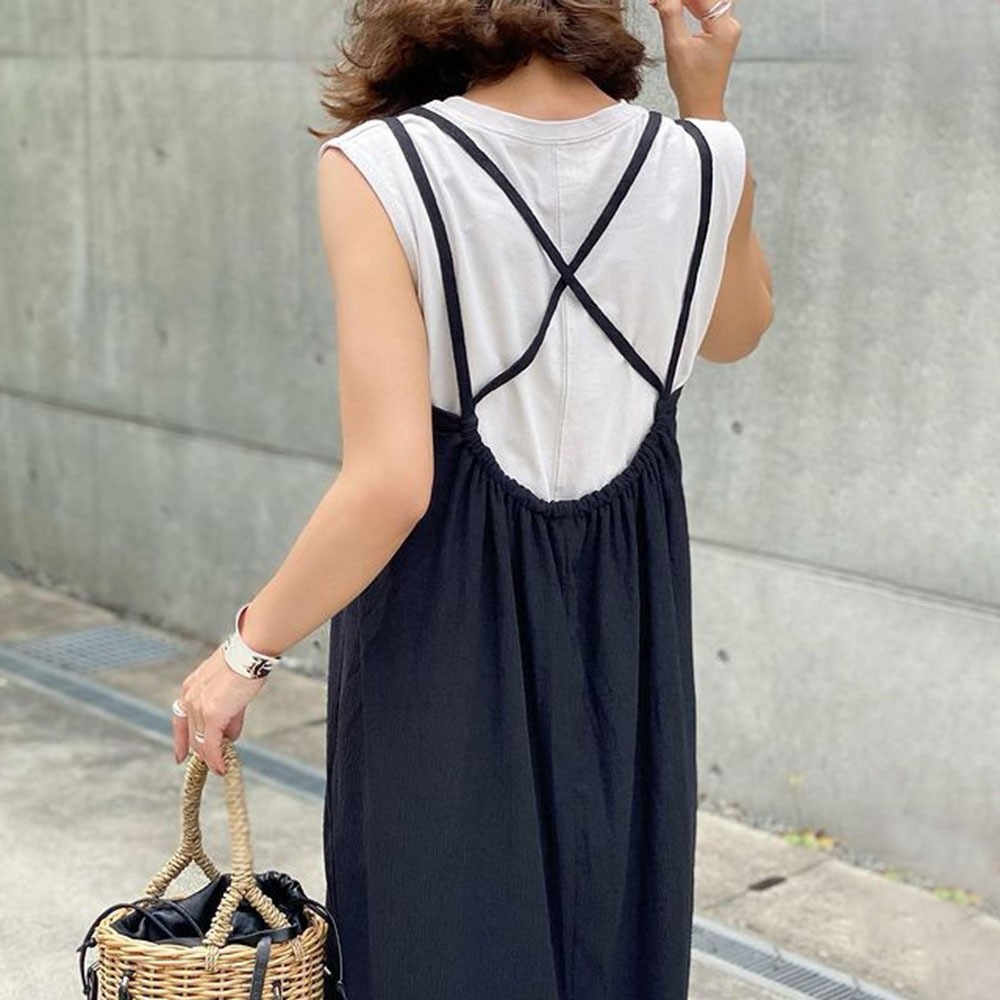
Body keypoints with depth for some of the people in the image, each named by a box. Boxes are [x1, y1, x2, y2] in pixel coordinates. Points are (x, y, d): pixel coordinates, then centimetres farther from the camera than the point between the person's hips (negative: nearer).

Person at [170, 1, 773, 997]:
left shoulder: (380, 169, -19)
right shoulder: (698, 164, -8)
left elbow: (390, 483, -24)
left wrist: (247, 650, -9)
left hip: (445, 623, -3)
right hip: (624, 631, 4)